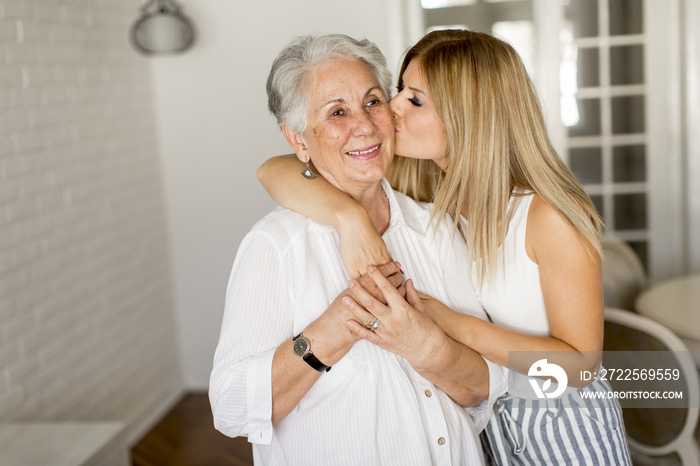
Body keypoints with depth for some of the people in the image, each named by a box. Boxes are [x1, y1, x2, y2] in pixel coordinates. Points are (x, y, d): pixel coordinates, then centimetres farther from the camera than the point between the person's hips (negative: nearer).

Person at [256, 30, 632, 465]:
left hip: (565, 429, -4)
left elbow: (579, 361, -23)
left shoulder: (548, 214, -27)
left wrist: (454, 326, -33)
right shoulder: (421, 186, -13)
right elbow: (275, 171, -19)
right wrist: (349, 214, -38)